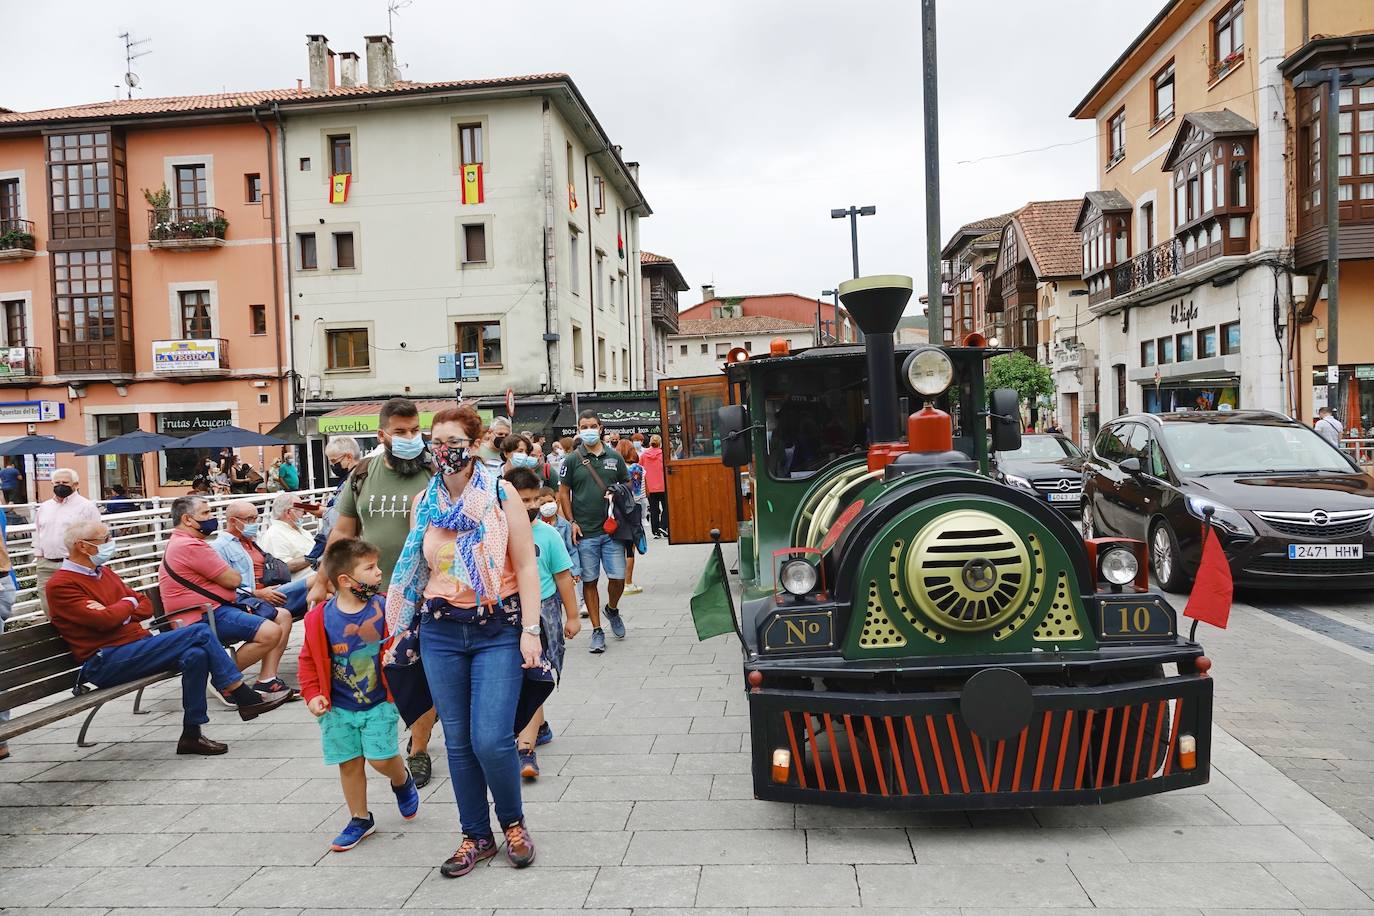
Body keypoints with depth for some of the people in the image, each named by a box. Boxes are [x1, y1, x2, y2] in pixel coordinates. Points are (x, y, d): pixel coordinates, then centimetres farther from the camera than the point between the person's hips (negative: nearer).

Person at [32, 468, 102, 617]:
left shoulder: (87, 507, -3)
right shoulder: (44, 507, 15)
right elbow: (37, 535, 19)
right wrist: (39, 561, 11)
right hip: (46, 566, 6)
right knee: (49, 608, 8)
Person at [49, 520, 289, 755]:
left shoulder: (104, 573, 20)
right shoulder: (61, 585, -5)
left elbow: (146, 606, 16)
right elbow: (104, 620, -19)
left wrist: (116, 613, -4)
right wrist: (128, 603, 1)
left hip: (139, 646, 8)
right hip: (106, 663, -8)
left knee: (196, 655, -21)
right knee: (199, 633, -21)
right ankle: (247, 699, -14)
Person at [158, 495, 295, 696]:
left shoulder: (181, 543, 20)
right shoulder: (190, 546, -17)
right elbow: (233, 580, -15)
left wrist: (227, 574, -4)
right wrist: (230, 573, 7)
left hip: (220, 607, 12)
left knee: (283, 616, 8)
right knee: (271, 632, -26)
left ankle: (266, 680, 1)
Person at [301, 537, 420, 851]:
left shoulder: (385, 608, -9)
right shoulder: (320, 618, -10)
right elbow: (309, 660, 2)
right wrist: (312, 695, -3)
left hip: (379, 702, -1)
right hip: (338, 707, 1)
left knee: (381, 758, -6)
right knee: (349, 763, 9)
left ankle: (402, 781, 30)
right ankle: (360, 819, 29)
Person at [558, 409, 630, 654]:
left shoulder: (614, 457, 7)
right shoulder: (572, 459, 2)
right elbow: (563, 493, 4)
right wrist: (571, 522, -5)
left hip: (612, 529, 1)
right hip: (584, 532, -1)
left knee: (618, 577, -1)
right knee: (589, 581, 3)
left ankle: (612, 610, 31)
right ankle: (597, 631, 14)